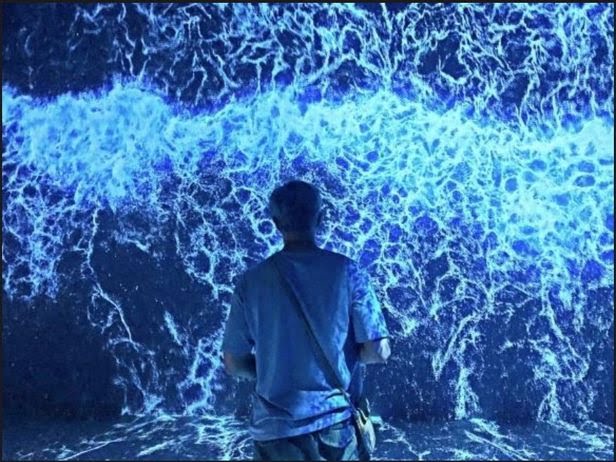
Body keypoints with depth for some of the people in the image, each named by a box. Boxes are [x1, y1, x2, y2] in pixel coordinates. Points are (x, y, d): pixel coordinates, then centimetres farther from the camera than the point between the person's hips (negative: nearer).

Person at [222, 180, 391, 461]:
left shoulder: (251, 281, -6)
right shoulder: (346, 272, -8)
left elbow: (233, 364, 0)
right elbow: (378, 352, -9)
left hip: (274, 430, 1)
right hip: (336, 425, 0)